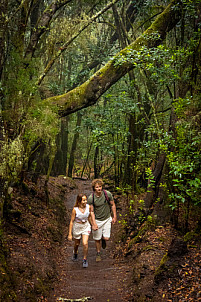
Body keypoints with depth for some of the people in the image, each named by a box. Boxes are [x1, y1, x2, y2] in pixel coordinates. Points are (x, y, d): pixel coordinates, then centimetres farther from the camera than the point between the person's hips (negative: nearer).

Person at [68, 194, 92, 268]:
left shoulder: (88, 207, -17)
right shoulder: (75, 209, -24)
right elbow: (71, 221, -16)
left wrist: (92, 225, 14)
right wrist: (70, 234, -13)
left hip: (86, 226, 1)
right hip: (77, 227, -1)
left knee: (85, 243, -12)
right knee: (77, 243, 20)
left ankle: (85, 260, 10)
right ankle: (75, 253, 54)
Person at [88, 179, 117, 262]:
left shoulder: (108, 194, -16)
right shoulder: (91, 198, -18)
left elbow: (113, 205, 0)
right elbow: (91, 211, -12)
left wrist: (114, 217, 2)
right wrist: (94, 224, -18)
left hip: (107, 219, 1)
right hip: (97, 220, -1)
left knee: (106, 238, -4)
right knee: (97, 239, 8)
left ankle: (103, 238, 34)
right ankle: (98, 254, 33)